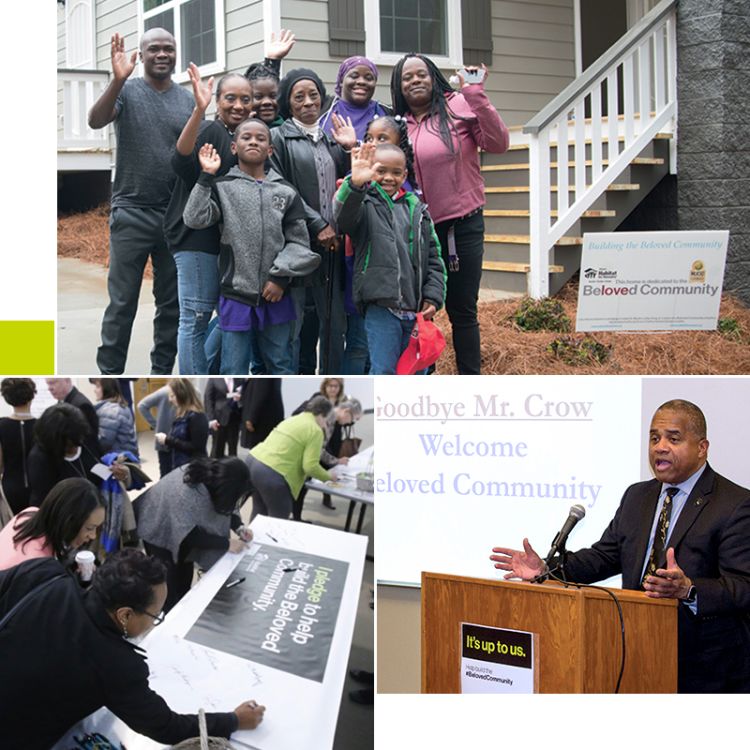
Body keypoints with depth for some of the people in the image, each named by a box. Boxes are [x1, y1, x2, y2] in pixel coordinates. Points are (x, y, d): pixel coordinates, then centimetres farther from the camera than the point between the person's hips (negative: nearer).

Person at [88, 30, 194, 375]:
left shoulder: (188, 100, 9)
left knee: (172, 303, 10)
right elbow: (95, 121, -19)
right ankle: (109, 372, 5)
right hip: (132, 215, -4)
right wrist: (118, 80, -33)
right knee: (122, 303, -2)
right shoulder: (127, 91, -1)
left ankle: (162, 370, 21)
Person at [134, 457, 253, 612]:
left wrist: (239, 527, -15)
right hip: (159, 530, -7)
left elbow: (225, 506, 0)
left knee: (185, 578, 14)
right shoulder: (187, 493, -42)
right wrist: (227, 544, -30)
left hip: (182, 531, 7)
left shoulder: (214, 476, -20)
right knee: (171, 589, -5)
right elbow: (191, 535, -34)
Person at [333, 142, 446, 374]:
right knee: (384, 372, -8)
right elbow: (344, 216, -24)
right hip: (381, 306, -5)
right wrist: (355, 183, -43)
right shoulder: (365, 204, 1)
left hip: (416, 310, 5)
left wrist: (433, 296, 3)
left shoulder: (417, 209, 15)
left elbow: (434, 257, 16)